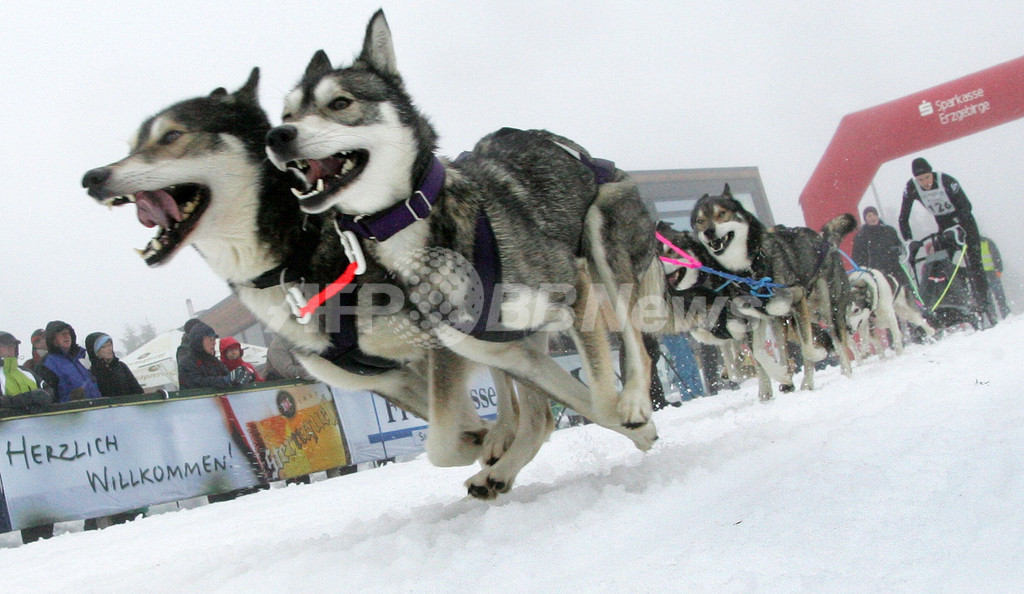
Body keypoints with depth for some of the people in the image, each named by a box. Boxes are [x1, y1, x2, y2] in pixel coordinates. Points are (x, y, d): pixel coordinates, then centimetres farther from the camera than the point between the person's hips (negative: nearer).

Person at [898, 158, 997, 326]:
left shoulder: (947, 181, -27)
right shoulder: (911, 188, -17)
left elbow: (966, 206, -26)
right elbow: (903, 218, -11)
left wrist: (957, 228, -40)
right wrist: (908, 241, -22)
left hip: (963, 222, -4)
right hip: (944, 226, 4)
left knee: (973, 265, -14)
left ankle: (984, 304, -14)